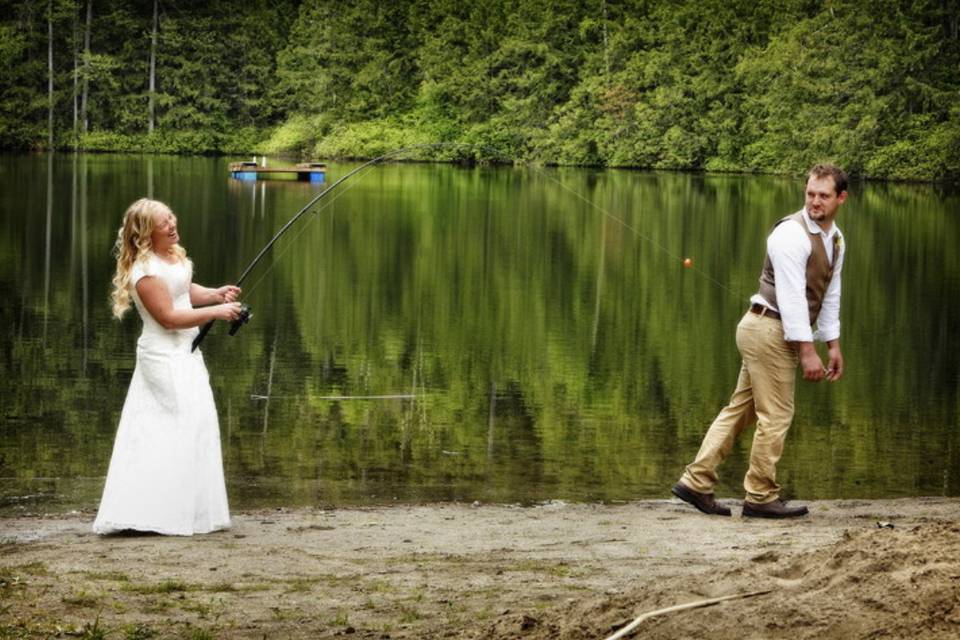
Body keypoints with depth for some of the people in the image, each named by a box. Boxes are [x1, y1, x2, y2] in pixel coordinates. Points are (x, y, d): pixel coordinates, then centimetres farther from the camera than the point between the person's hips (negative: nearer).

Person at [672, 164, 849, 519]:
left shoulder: (835, 239, 12)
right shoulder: (792, 234, -18)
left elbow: (830, 295, 19)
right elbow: (792, 296, -21)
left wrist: (834, 345, 17)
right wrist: (807, 351, -22)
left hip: (769, 332, 9)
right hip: (769, 330, -9)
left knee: (741, 409, 10)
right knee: (776, 416, -2)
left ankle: (696, 482, 12)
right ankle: (761, 497, 9)